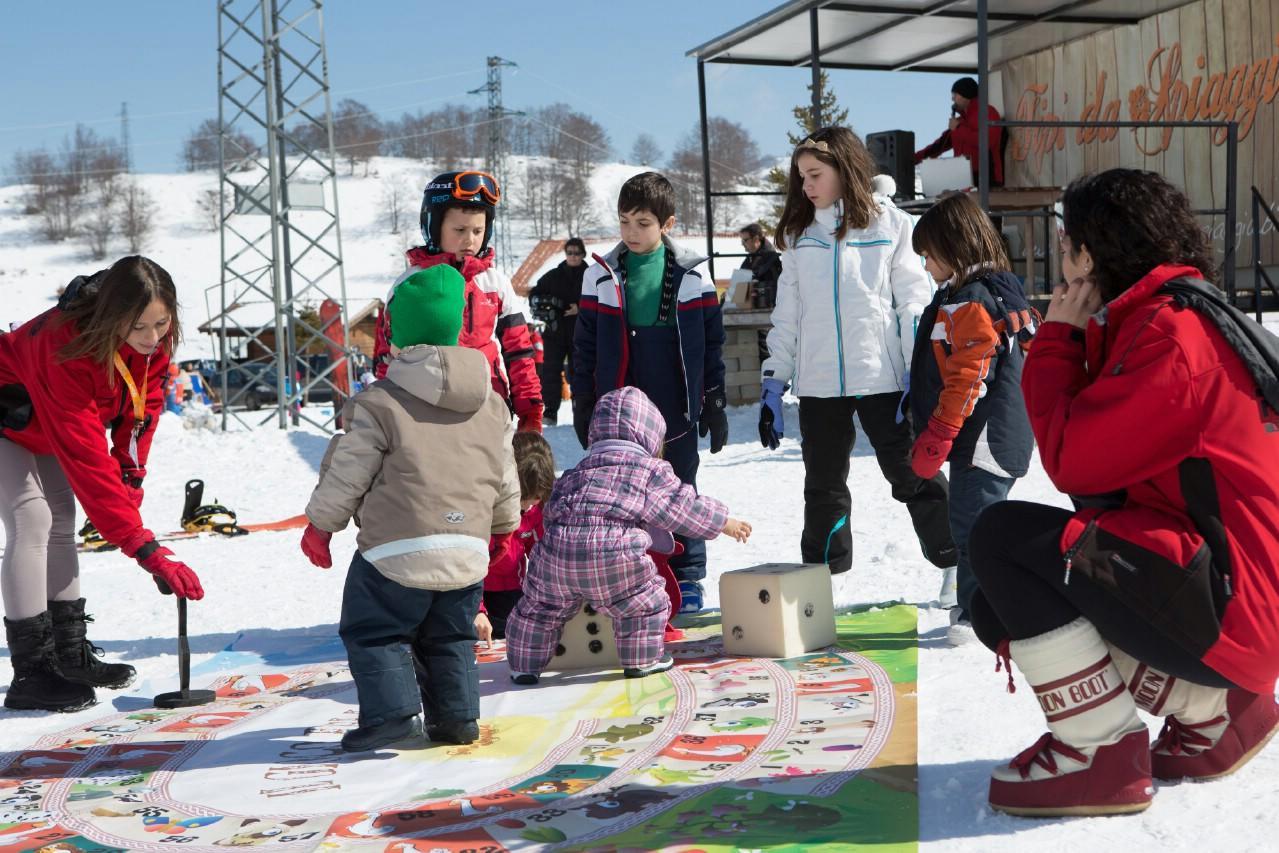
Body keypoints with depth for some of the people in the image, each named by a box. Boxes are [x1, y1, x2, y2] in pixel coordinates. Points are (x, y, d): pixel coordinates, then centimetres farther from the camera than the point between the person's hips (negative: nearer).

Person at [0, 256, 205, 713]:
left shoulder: (155, 339, -22)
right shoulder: (66, 347, -43)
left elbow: (145, 406, -5)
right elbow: (87, 461, -45)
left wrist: (130, 478, -15)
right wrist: (146, 549, -46)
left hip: (44, 420, 8)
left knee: (61, 521, 7)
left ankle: (70, 656, 15)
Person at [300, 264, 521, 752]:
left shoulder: (378, 404, -7)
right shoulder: (492, 405, 10)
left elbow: (345, 475, -3)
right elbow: (505, 480, 18)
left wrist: (320, 524, 13)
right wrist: (505, 523, 36)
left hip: (397, 551, -5)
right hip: (468, 553, 5)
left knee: (371, 633, 9)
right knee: (451, 637, 21)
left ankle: (392, 714, 0)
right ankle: (457, 716, 19)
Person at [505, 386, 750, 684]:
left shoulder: (578, 471, 28)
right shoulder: (652, 469, 13)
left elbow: (551, 510, 29)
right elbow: (681, 506, 14)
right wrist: (725, 523, 25)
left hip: (557, 548, 5)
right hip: (613, 555, -4)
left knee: (540, 606, 23)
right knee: (645, 600, 17)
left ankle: (525, 666, 30)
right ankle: (642, 658, 23)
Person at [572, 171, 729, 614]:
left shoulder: (690, 277, 1)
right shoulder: (601, 276, 4)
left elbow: (711, 345, 5)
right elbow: (585, 346, 8)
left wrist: (715, 403, 3)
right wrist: (582, 404, 5)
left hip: (676, 411, -1)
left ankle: (686, 579, 17)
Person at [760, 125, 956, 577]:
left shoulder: (890, 225, 1)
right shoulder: (800, 234, 11)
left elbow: (915, 302, -2)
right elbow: (787, 314, 13)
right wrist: (772, 383, 9)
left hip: (883, 376, -4)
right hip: (818, 383, 4)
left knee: (914, 474, -1)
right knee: (823, 486, 13)